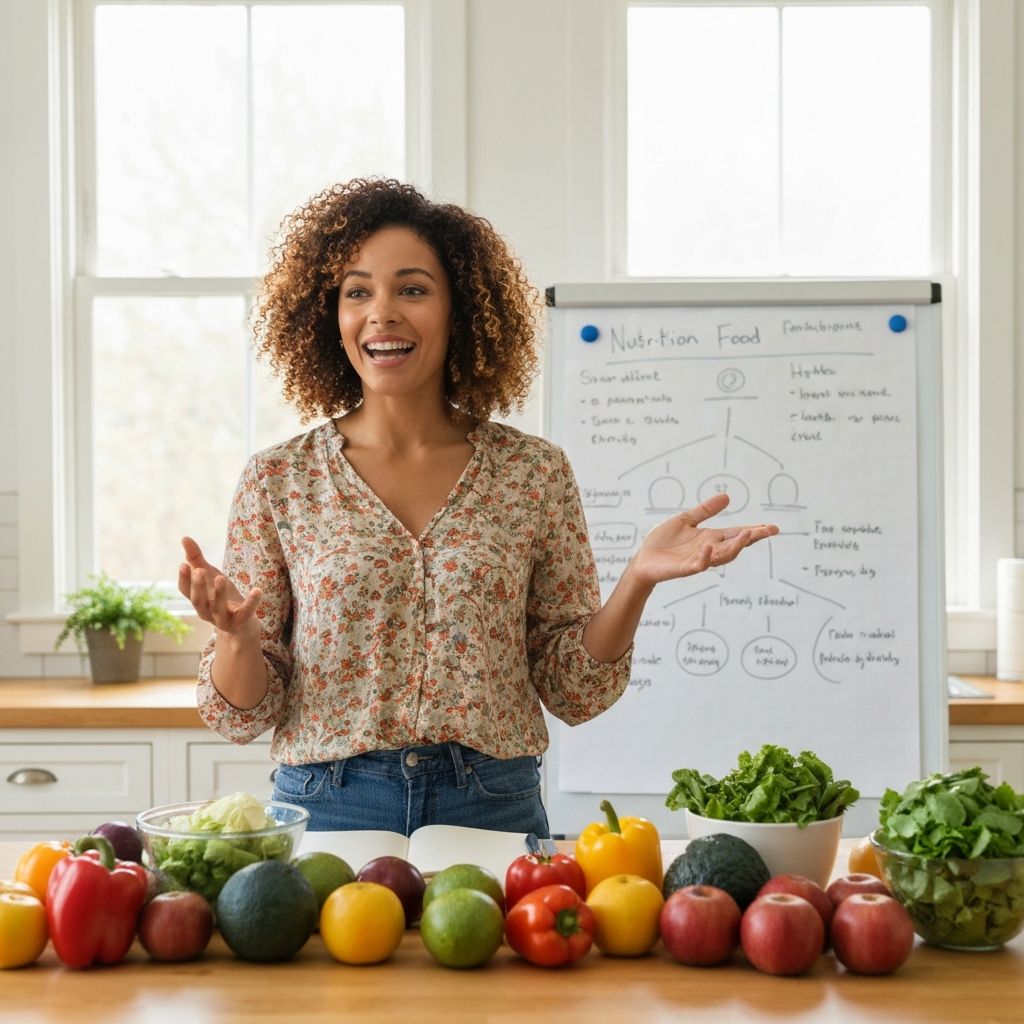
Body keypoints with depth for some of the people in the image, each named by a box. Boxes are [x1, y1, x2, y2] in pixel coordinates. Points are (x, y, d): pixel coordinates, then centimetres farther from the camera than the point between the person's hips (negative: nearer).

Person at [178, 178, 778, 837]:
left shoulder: (535, 474, -1)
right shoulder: (278, 482, -2)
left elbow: (573, 692, 2)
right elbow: (242, 715, 0)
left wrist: (638, 580, -13)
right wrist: (236, 634, -21)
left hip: (496, 809, 1)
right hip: (326, 809, 0)